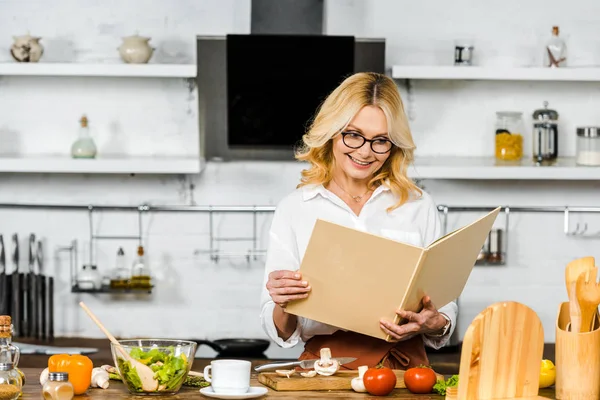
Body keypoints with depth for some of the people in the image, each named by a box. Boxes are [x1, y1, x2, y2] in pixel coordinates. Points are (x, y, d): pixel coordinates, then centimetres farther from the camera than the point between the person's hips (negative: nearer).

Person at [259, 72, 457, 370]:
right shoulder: (293, 210, 9)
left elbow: (446, 307, 14)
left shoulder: (419, 206, 12)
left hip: (405, 365, 1)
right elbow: (282, 333, 8)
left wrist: (435, 324, -10)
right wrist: (282, 308, -15)